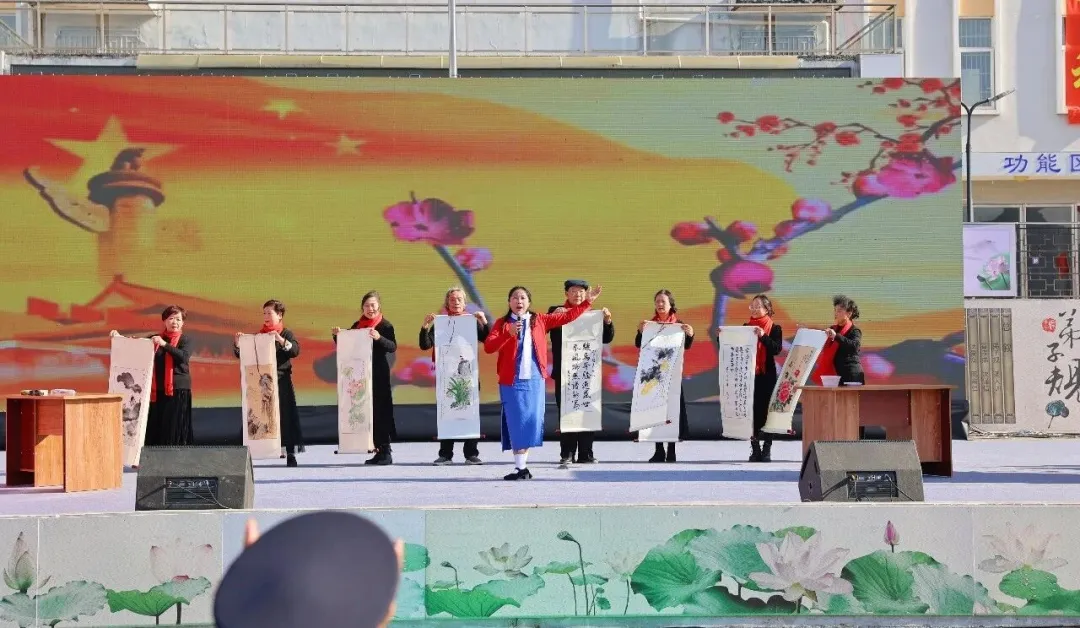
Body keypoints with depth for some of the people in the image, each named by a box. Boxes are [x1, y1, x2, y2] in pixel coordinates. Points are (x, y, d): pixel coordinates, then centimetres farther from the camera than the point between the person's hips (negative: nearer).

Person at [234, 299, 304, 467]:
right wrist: (238, 344, -6)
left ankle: (291, 453, -3)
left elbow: (295, 351, -13)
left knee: (286, 416, -5)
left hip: (281, 381, -3)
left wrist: (280, 340, -25)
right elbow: (241, 354, 13)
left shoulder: (287, 334, 4)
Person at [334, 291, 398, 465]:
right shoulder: (357, 326, 12)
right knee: (368, 411, 5)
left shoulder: (385, 326, -4)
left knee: (380, 410, -8)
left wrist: (378, 338, -33)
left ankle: (386, 451, -6)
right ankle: (378, 450, 10)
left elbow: (393, 347, -16)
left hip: (379, 374, -5)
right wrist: (338, 336, -1)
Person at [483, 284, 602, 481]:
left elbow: (566, 317, 13)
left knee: (532, 421, 3)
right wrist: (509, 334, -25)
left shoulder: (539, 320, 10)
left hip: (535, 380, 3)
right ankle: (520, 467, -1)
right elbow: (488, 347, -12)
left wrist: (587, 302, 11)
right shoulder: (502, 323, 1)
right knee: (517, 424, -3)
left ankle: (523, 465, 12)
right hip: (512, 381, -3)